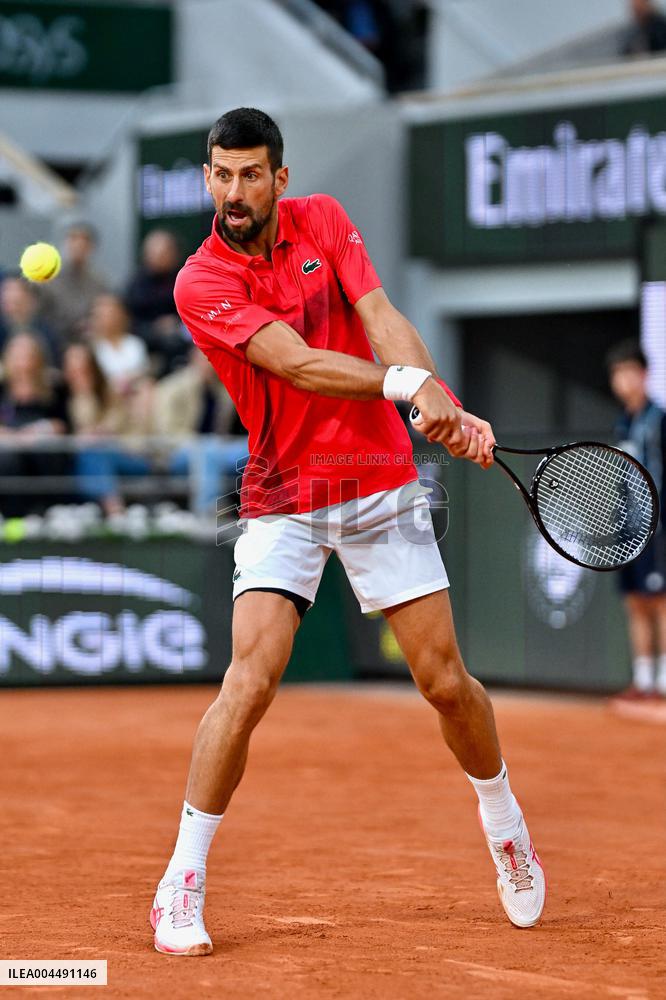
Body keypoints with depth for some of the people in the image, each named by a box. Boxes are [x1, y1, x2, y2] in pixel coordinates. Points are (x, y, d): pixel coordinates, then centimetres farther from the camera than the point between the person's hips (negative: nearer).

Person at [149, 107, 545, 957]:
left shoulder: (324, 220, 0)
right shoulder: (200, 284, -12)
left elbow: (383, 321, -10)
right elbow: (296, 363, -24)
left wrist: (445, 409, -27)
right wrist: (410, 384, -37)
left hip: (381, 485, 3)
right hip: (281, 500, -3)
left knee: (444, 680, 4)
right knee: (250, 680, -18)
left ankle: (503, 820, 31)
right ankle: (181, 887, -9)